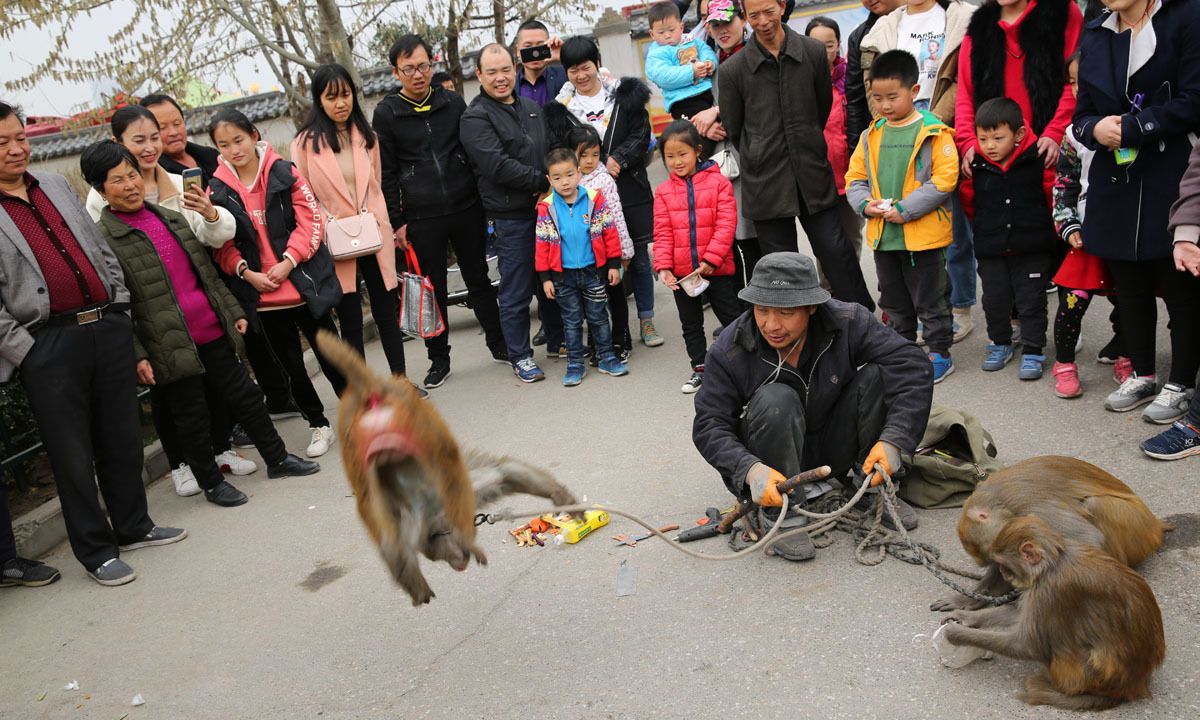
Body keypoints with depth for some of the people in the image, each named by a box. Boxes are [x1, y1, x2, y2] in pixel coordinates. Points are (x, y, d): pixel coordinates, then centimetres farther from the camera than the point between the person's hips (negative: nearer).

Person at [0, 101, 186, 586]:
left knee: (122, 437, 14)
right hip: (47, 345, -5)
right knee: (72, 453, 5)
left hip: (108, 328, 5)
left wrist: (120, 309, 10)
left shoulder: (57, 185, 13)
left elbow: (101, 250, 16)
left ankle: (133, 526, 30)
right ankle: (95, 550, 18)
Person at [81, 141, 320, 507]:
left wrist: (233, 312, 16)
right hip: (170, 348, -6)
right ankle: (212, 483, 25)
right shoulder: (101, 238, -9)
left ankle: (277, 459, 29)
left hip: (213, 332, 6)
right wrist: (137, 356, -15)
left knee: (244, 395, 14)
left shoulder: (171, 218, 11)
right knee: (191, 418, 7)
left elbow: (208, 272, 17)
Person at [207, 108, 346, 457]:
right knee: (291, 365, 12)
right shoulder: (217, 189, 1)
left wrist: (288, 262, -14)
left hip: (304, 283, -2)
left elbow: (310, 219, -7)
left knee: (330, 355, 7)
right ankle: (319, 425, 27)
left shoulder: (284, 172, -3)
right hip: (262, 295, 2)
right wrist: (247, 274, -10)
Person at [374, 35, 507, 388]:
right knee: (433, 291, 7)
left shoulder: (453, 102, 6)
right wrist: (396, 222, -3)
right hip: (421, 218, -2)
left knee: (479, 281, 12)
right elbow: (386, 173, 0)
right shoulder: (386, 114, -1)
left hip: (467, 210, 2)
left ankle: (499, 344, 25)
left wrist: (485, 199, 10)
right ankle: (439, 359, 20)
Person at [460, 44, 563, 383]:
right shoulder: (475, 118, -9)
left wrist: (553, 187, 1)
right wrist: (544, 181, -15)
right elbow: (498, 166, -19)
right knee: (516, 291, 2)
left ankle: (558, 341, 32)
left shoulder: (532, 108, 14)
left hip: (546, 208, 6)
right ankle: (520, 356, 15)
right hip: (511, 218, -6)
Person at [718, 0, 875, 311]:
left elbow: (824, 107, 13)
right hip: (765, 182, -1)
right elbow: (732, 129, 8)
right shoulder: (733, 70, -2)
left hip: (813, 176, 1)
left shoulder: (813, 52, 2)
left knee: (837, 252, 2)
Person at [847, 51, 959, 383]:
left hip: (923, 234, -6)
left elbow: (944, 178, -16)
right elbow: (855, 176, 12)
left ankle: (940, 353, 19)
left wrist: (905, 209, -20)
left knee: (930, 300, 6)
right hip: (882, 234, 6)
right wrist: (865, 203, -8)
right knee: (894, 301, 18)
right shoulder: (872, 134, 7)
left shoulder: (934, 132, -10)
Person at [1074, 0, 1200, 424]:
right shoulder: (1094, 38, 13)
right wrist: (1096, 128, -8)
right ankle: (1142, 374, 27)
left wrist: (1130, 128, -13)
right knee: (1129, 284, 12)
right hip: (1115, 181, 5)